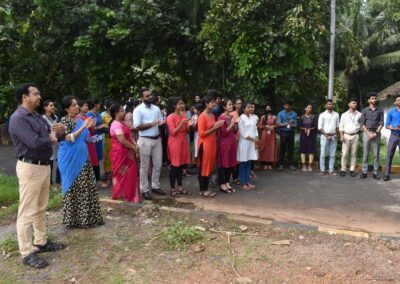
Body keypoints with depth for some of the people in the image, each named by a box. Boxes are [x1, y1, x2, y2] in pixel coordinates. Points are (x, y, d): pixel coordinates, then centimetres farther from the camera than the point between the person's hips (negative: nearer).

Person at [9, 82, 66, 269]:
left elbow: (49, 135, 16)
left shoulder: (37, 117, 14)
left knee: (41, 208, 17)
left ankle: (41, 242, 30)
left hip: (44, 166, 9)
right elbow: (35, 142, -26)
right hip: (30, 168, -9)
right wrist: (51, 139, -7)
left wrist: (57, 130, -7)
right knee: (27, 211, -2)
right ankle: (27, 253, 6)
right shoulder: (18, 118, -15)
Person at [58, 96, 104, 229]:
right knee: (73, 187, 0)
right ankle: (73, 219, 11)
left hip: (82, 158, 7)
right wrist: (83, 126, -22)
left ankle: (85, 217, 19)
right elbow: (69, 139, -21)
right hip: (70, 159, -7)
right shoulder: (64, 120, -10)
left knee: (86, 187, 9)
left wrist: (89, 127, 6)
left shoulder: (80, 120, 11)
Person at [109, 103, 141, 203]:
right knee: (122, 174, 2)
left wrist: (135, 145, 0)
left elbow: (129, 136, 16)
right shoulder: (116, 124, -18)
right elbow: (122, 140, -24)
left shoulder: (122, 123, 14)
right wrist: (133, 147, -13)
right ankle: (120, 194, 14)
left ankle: (128, 194, 23)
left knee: (129, 174, 14)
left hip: (126, 153, 9)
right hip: (120, 153, -9)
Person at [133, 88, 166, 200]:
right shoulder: (138, 110, -7)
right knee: (144, 166, 3)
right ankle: (144, 190, 12)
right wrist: (152, 124, -18)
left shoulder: (156, 108, 9)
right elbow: (137, 127, -14)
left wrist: (162, 123, -9)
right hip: (145, 140, -5)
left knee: (157, 164, 12)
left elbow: (161, 122, 15)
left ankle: (155, 186, 26)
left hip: (157, 139, 6)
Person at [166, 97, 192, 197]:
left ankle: (180, 187, 19)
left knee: (181, 166, 11)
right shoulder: (170, 117, -10)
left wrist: (189, 125, -5)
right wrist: (181, 124, -23)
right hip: (175, 143, -7)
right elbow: (173, 132, -16)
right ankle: (173, 189, 7)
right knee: (174, 166, -1)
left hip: (183, 142, 7)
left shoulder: (184, 115, 11)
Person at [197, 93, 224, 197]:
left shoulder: (212, 115, 12)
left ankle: (206, 188, 21)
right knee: (203, 167, 0)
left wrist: (217, 126, 5)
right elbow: (201, 134, -18)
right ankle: (202, 190, 9)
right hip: (204, 144, -8)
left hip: (212, 143, 8)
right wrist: (214, 128, -17)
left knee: (210, 166, 12)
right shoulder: (202, 117, -14)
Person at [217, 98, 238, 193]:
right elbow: (223, 132, -15)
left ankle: (227, 183, 20)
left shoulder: (232, 117, 11)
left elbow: (235, 131, 13)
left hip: (232, 142, 8)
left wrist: (236, 123, -2)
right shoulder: (221, 117, -12)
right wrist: (231, 124, -15)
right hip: (224, 143, -8)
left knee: (231, 163, 10)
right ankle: (222, 184, 8)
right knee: (223, 163, -1)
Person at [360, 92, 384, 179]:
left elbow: (381, 123, 2)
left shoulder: (380, 110, 6)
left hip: (376, 133, 1)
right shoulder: (365, 110, 4)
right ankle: (364, 172, 3)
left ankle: (375, 172, 5)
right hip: (367, 133, -1)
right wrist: (369, 133, -10)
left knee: (376, 154, 1)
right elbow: (362, 124, 1)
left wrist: (375, 133, -10)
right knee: (365, 153, 0)